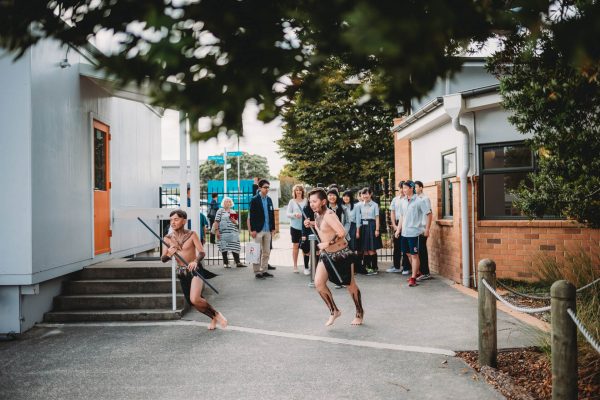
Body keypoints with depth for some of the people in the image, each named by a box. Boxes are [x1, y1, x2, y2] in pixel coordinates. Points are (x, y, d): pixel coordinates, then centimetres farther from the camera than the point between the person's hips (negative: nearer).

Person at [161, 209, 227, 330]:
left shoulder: (191, 234, -9)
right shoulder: (168, 238, 1)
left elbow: (202, 252, -14)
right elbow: (163, 259, 2)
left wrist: (196, 261, -34)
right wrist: (169, 254, -21)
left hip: (195, 270, -5)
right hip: (182, 273, 5)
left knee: (195, 299, -24)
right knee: (192, 303, 9)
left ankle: (217, 314, 0)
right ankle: (214, 318, 33)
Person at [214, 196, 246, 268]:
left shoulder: (233, 212, 17)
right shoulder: (220, 211, 4)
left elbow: (237, 222, 19)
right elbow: (216, 221, -3)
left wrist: (234, 221, -4)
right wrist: (216, 230, -12)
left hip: (233, 232, 4)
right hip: (223, 232, -3)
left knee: (235, 247, -3)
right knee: (224, 248, 0)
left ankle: (237, 262, -4)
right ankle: (226, 263, 6)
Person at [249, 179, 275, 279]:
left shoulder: (269, 199, 11)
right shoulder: (255, 200, -5)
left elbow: (272, 214, 14)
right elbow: (252, 216, -9)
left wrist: (273, 228, 10)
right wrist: (253, 230, -14)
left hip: (268, 230, 6)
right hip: (258, 230, -6)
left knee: (266, 252, 10)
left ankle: (264, 271, 18)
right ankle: (257, 272, 4)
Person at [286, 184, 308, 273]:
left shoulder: (306, 201, 3)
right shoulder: (292, 201, 3)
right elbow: (288, 214, 0)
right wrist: (294, 214, -18)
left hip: (304, 227, 0)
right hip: (295, 227, 0)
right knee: (295, 246, 7)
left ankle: (306, 266, 8)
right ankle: (295, 266, 14)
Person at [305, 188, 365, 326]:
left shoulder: (329, 215, -26)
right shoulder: (317, 214, 0)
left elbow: (342, 233, -37)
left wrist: (328, 243, -31)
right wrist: (312, 224, 4)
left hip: (341, 254, -7)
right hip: (326, 254, 8)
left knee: (350, 285, 9)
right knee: (318, 283, -6)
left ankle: (359, 313, 31)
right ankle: (334, 311, 11)